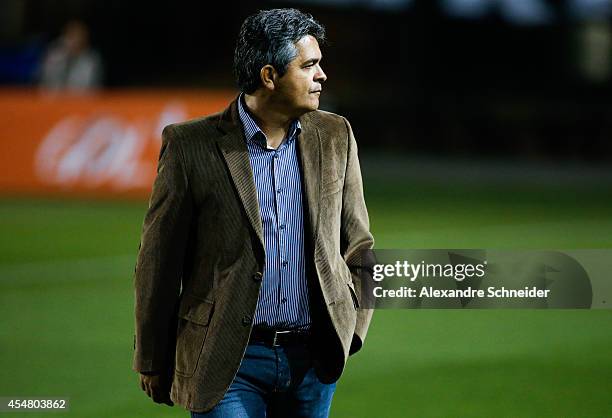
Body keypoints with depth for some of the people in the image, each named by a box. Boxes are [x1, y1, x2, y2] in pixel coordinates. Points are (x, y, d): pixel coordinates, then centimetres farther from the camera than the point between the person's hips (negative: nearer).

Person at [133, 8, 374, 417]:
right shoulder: (191, 145, -6)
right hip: (228, 362, -4)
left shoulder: (335, 136, 6)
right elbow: (158, 262, -1)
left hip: (314, 361, 4)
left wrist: (351, 331, 7)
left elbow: (358, 245, 15)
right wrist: (153, 364, 3)